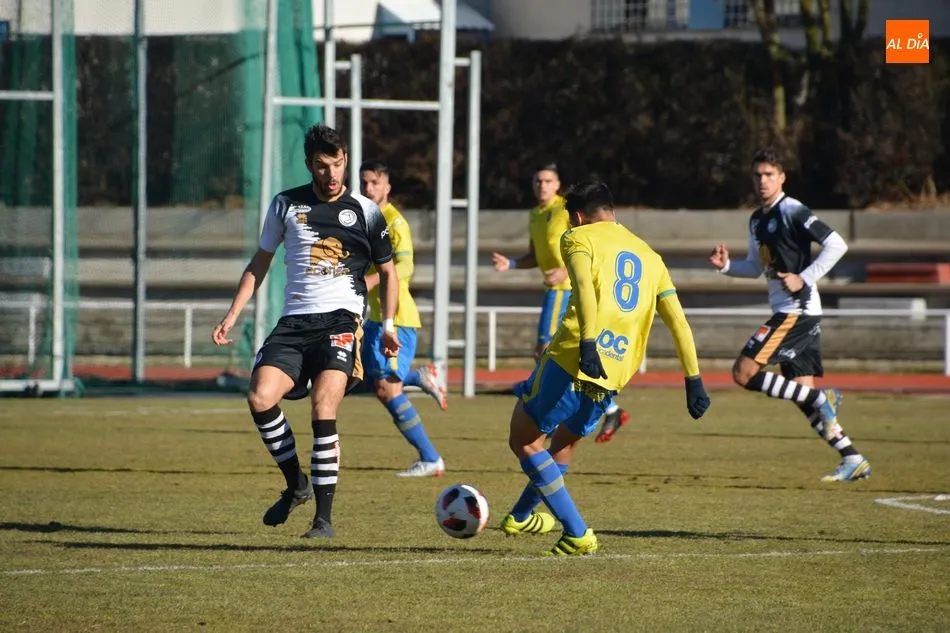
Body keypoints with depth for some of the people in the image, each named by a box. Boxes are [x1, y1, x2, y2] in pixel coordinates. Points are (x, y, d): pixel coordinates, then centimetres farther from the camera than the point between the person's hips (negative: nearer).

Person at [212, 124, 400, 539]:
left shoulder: (365, 211, 5)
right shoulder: (286, 205, 9)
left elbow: (387, 271, 16)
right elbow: (260, 262, 18)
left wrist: (388, 326, 6)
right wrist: (232, 315, 11)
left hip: (340, 319, -3)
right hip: (294, 321, 3)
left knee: (323, 409, -20)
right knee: (260, 398, -18)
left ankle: (324, 516, -13)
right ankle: (296, 484, 5)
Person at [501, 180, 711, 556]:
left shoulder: (579, 238, 4)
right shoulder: (650, 257, 21)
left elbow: (585, 287, -17)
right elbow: (678, 323, 14)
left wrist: (587, 343, -28)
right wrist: (693, 380, 13)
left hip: (573, 359, -6)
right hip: (612, 378, 6)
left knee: (523, 440, 9)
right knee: (565, 442, 30)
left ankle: (577, 535, 1)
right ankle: (522, 517, 48)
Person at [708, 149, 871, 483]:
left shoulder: (792, 212, -11)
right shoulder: (757, 220, 17)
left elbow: (837, 245, -16)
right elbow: (756, 267, 27)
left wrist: (804, 279, -19)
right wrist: (726, 265, 9)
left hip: (798, 311, -9)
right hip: (787, 313, 9)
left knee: (744, 372, -15)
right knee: (804, 395, 6)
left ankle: (821, 398, -11)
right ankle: (854, 460, 7)